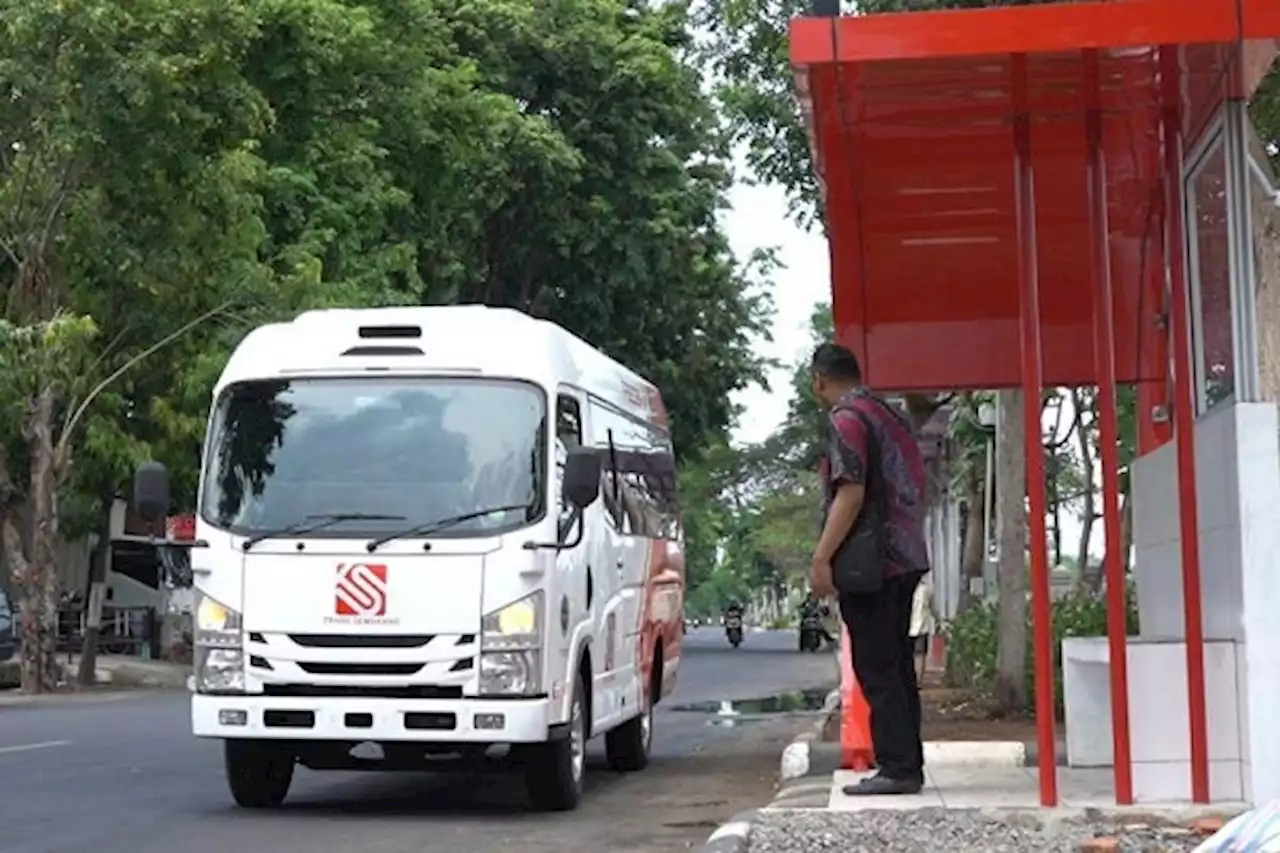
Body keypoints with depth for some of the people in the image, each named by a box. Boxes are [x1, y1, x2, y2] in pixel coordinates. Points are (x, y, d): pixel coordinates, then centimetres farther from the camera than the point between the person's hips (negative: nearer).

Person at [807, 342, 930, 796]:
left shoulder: (846, 418, -10)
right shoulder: (891, 415, 18)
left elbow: (851, 491, -20)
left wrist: (821, 559, -20)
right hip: (906, 560, 9)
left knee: (876, 670, -7)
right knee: (897, 666, 13)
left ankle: (897, 768, -7)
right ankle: (908, 764, 16)